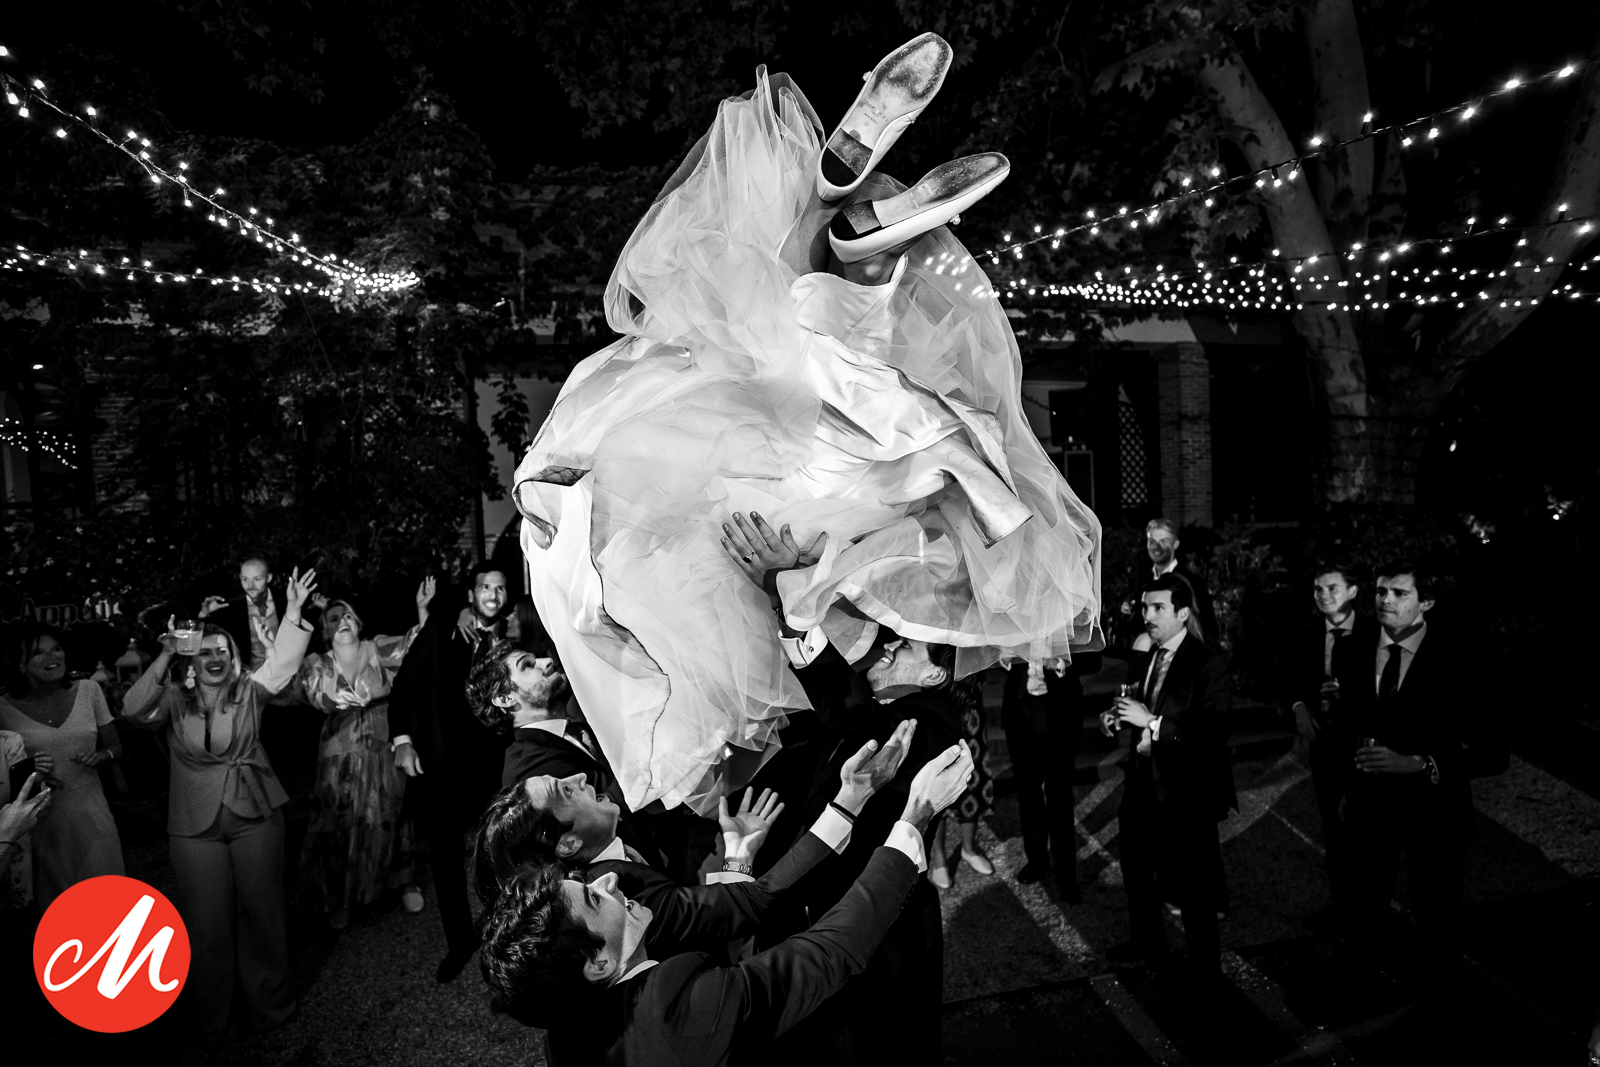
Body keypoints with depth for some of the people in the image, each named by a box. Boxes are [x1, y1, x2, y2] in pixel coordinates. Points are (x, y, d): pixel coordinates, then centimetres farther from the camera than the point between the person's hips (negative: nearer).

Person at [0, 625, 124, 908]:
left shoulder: (88, 690, 2)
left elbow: (115, 746, 8)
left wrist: (101, 755, -12)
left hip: (92, 816, 1)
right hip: (42, 821, -1)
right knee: (52, 905, 11)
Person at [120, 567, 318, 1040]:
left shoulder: (249, 691, 0)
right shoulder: (173, 701, 0)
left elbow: (282, 661, -13)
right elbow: (134, 710, -18)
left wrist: (293, 612, -26)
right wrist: (165, 656, -29)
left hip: (255, 813, 0)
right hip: (195, 823, 0)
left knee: (262, 908, 9)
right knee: (207, 919, 9)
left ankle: (266, 1001, 27)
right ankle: (213, 1014, 28)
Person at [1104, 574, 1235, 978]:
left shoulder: (1209, 665, -17)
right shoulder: (1142, 660, 5)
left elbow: (1214, 734, -25)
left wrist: (1151, 721, -28)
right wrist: (1119, 717, -3)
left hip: (1185, 791, -7)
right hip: (1142, 782, 8)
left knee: (1193, 887, 7)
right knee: (1136, 869, 23)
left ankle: (1206, 968, 30)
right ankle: (1147, 942, 45)